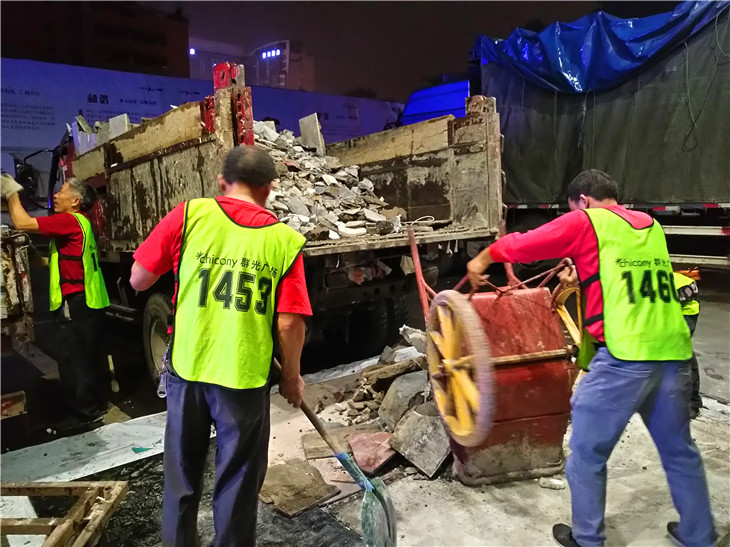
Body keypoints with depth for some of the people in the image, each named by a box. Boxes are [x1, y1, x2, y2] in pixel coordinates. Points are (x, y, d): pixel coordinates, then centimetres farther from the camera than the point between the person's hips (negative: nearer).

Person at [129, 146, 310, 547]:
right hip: (245, 376, -2)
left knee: (182, 475, 22)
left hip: (187, 368, 2)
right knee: (237, 480, 16)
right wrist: (291, 376, 6)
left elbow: (138, 281, 0)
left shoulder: (189, 214, -5)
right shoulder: (286, 240, -6)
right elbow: (290, 324, -9)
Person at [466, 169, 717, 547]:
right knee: (679, 450, 22)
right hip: (673, 352, 7)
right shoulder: (651, 226, 19)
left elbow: (522, 244, 4)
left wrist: (481, 260, 20)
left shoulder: (585, 221, 0)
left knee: (587, 453, 10)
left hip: (625, 355, -7)